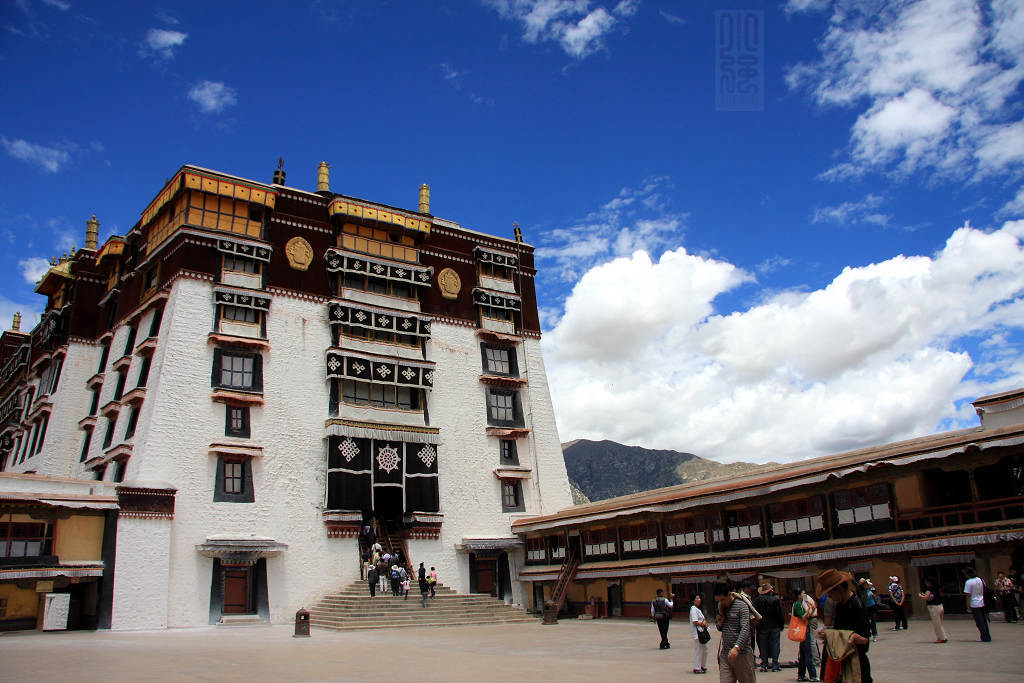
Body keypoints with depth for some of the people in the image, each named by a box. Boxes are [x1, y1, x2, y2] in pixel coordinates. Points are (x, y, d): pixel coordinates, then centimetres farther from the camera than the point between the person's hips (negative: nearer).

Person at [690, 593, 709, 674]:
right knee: (698, 650, -6)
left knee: (704, 648, 15)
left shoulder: (700, 609, 18)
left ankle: (703, 666, 28)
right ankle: (696, 668, 2)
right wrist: (703, 624, -8)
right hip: (696, 632, -9)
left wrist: (704, 622, -1)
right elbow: (695, 622, -18)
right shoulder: (693, 609, -11)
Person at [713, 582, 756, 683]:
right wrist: (719, 622, 1)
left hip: (742, 653, -6)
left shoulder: (742, 606, -8)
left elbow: (745, 629, -19)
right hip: (725, 654, 6)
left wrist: (736, 647, -32)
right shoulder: (721, 607, 13)